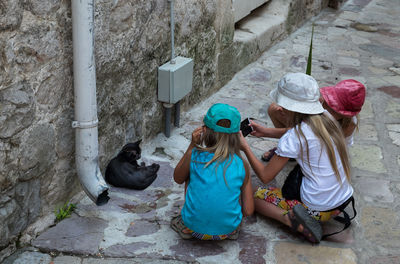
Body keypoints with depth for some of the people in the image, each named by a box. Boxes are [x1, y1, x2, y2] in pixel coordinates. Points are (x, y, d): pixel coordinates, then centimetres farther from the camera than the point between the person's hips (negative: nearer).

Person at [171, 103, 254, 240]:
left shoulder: (194, 156, -14)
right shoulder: (242, 165, -10)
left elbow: (178, 178, 9)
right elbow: (248, 211, -6)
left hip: (194, 227, -1)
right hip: (228, 230, 1)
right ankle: (233, 230, 13)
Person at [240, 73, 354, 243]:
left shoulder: (293, 138, -18)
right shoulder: (326, 120, 1)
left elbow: (265, 176, -10)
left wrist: (245, 148, 1)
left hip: (318, 209, -7)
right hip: (345, 200, 7)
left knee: (258, 196, 11)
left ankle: (293, 220, -11)